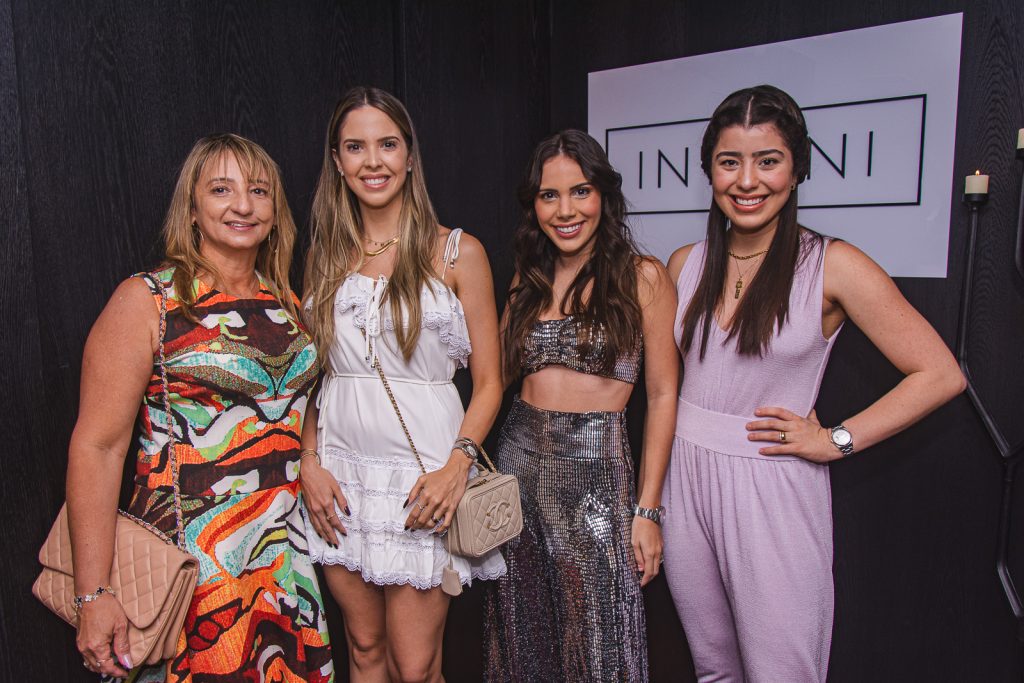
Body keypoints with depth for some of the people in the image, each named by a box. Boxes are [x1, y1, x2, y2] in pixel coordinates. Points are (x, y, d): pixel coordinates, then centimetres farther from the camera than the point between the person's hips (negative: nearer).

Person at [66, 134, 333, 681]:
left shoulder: (285, 302, 7)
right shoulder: (146, 301, -9)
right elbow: (97, 447, -12)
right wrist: (93, 594, -15)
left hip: (287, 551, 6)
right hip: (190, 561, -5)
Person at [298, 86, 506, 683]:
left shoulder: (458, 253, -3)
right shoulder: (328, 256, 8)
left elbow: (488, 381, -3)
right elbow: (313, 374, 13)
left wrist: (458, 464, -16)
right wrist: (309, 462, 0)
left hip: (423, 478, -3)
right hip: (341, 474, 4)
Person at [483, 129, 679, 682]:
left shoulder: (642, 277, -5)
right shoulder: (528, 279, 10)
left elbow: (662, 395, -6)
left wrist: (647, 509, -9)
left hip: (596, 470, -4)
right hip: (517, 461, 5)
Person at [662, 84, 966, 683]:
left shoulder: (832, 265, -10)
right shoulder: (686, 265, 3)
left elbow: (940, 374, -7)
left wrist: (836, 440, -10)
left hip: (772, 489, -4)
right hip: (687, 479, 4)